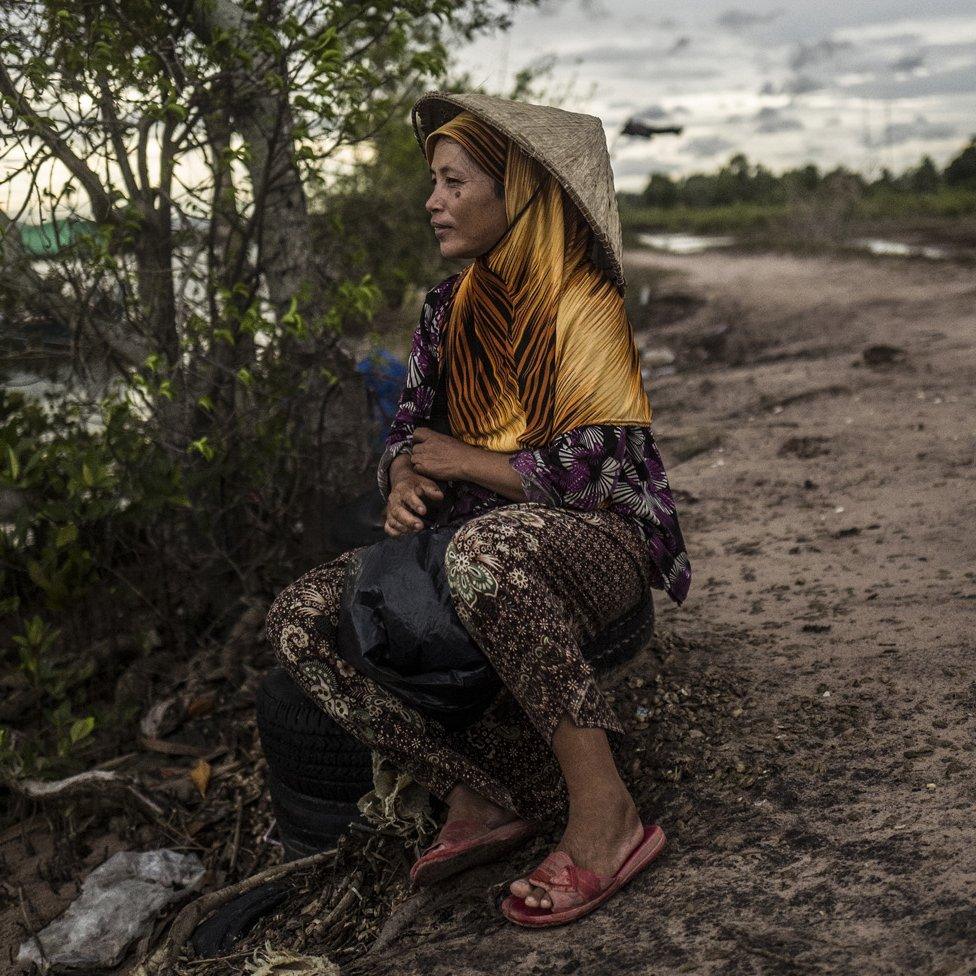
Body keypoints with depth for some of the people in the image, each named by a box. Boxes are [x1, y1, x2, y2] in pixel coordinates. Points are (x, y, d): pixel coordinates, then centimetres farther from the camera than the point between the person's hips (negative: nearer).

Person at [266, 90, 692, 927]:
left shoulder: (585, 305, -11)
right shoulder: (449, 308, 10)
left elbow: (595, 468, -19)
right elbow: (410, 428, 14)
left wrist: (460, 461, -11)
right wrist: (405, 477, -10)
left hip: (597, 545, -7)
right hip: (470, 541, 7)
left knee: (486, 548, -42)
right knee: (302, 620, -12)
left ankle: (605, 816, -31)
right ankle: (483, 799, -11)